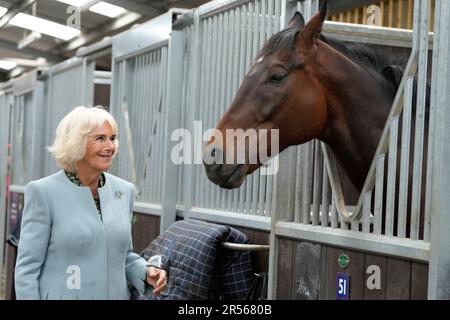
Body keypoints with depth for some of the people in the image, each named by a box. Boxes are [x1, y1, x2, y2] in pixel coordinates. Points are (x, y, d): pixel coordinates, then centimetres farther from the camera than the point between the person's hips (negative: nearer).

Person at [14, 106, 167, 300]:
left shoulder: (124, 190, 3)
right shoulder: (43, 192, -11)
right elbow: (27, 267, -10)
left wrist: (145, 273, -4)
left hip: (116, 293, 4)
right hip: (62, 294, -4)